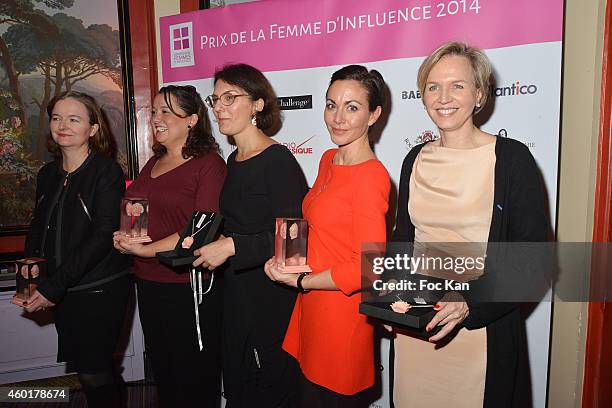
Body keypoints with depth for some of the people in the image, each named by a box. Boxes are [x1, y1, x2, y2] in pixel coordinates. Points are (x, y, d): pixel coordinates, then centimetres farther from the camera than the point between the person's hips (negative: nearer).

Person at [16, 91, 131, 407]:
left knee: (94, 373, 2)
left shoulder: (107, 171, -11)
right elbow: (38, 227, 15)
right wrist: (31, 265, -5)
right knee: (80, 368, 14)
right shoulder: (48, 174, 9)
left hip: (100, 289, -6)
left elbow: (103, 235, -18)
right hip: (62, 292, 6)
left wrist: (54, 285, -20)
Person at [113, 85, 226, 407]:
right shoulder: (153, 163, 13)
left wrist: (145, 250, -18)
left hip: (190, 288, -7)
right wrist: (124, 235, -3)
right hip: (149, 285, 7)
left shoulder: (208, 164, -11)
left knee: (195, 381, 9)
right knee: (162, 373, 21)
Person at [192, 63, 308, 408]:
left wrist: (231, 247, -21)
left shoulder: (278, 159, -17)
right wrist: (208, 243, 8)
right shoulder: (234, 160, 9)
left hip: (272, 299, -8)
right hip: (237, 292, 8)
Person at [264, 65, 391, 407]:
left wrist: (299, 281, -11)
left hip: (342, 312, -8)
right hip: (313, 306, 8)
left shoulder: (371, 176, -19)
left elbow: (368, 267, -21)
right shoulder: (329, 160, 7)